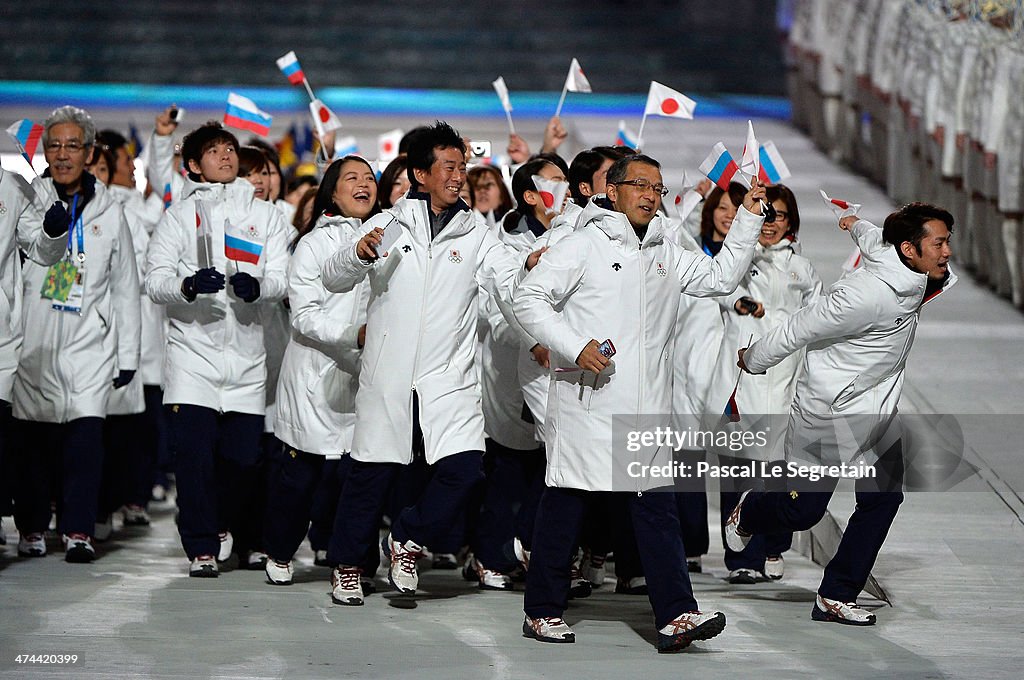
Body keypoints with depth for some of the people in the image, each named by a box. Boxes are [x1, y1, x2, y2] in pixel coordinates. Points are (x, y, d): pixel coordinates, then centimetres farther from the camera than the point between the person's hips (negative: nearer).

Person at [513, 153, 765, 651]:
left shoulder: (664, 255, 17)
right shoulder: (585, 246, -2)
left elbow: (721, 278, 21)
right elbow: (528, 298, -6)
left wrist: (748, 218, 13)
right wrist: (575, 347, -17)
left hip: (647, 408, 5)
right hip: (587, 402, -5)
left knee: (658, 508, -4)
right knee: (564, 507, 3)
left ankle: (676, 615, -10)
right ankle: (542, 611, 13)